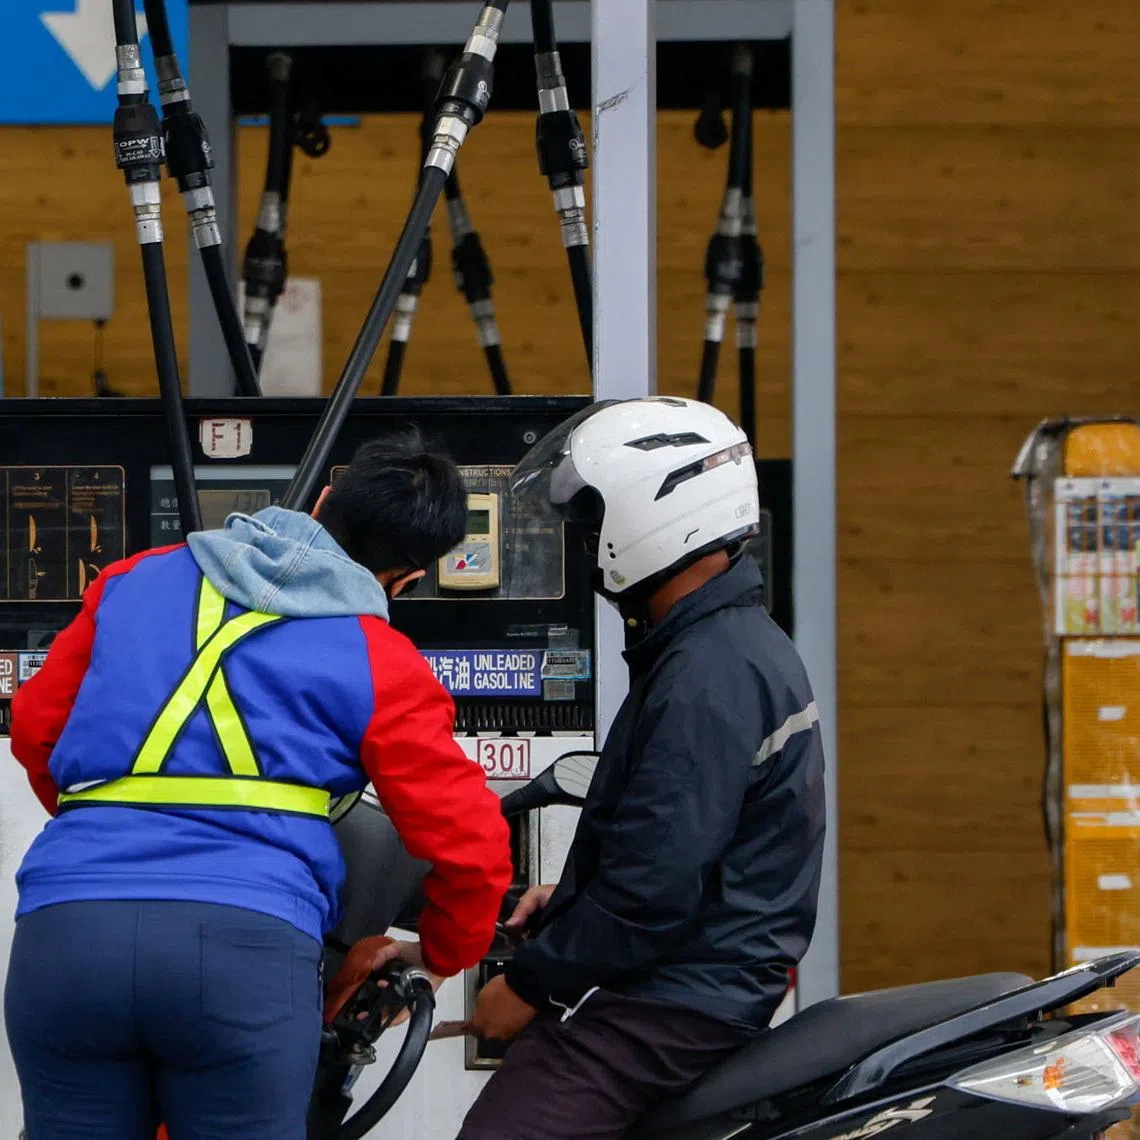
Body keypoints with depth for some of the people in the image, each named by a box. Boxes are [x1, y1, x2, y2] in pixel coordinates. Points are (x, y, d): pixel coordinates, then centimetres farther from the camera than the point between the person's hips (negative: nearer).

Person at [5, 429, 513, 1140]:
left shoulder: (140, 580, 20)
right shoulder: (380, 663, 9)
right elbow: (470, 844, 7)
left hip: (61, 924, 3)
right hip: (247, 945, -3)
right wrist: (445, 956, 27)